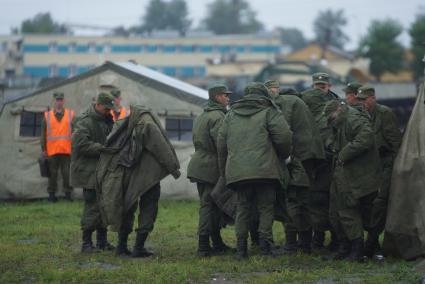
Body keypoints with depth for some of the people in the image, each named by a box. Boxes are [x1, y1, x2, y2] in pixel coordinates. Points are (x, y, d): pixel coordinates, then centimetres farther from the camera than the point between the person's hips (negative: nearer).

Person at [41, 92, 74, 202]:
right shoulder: (47, 116, 8)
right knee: (53, 173, 6)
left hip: (67, 150, -1)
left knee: (67, 173, -1)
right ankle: (52, 194, 11)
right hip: (52, 151, 1)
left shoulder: (70, 114, 6)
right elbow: (43, 134, 9)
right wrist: (44, 149, 5)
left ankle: (68, 193, 5)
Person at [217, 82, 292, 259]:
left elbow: (221, 143, 15)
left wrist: (224, 171, 20)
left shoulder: (231, 114, 17)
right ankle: (265, 244, -4)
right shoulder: (269, 112, 4)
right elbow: (284, 136, -8)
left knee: (242, 207, 10)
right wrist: (283, 156, 11)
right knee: (266, 206, 4)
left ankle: (241, 247, 4)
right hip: (265, 169, -3)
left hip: (237, 170, 4)